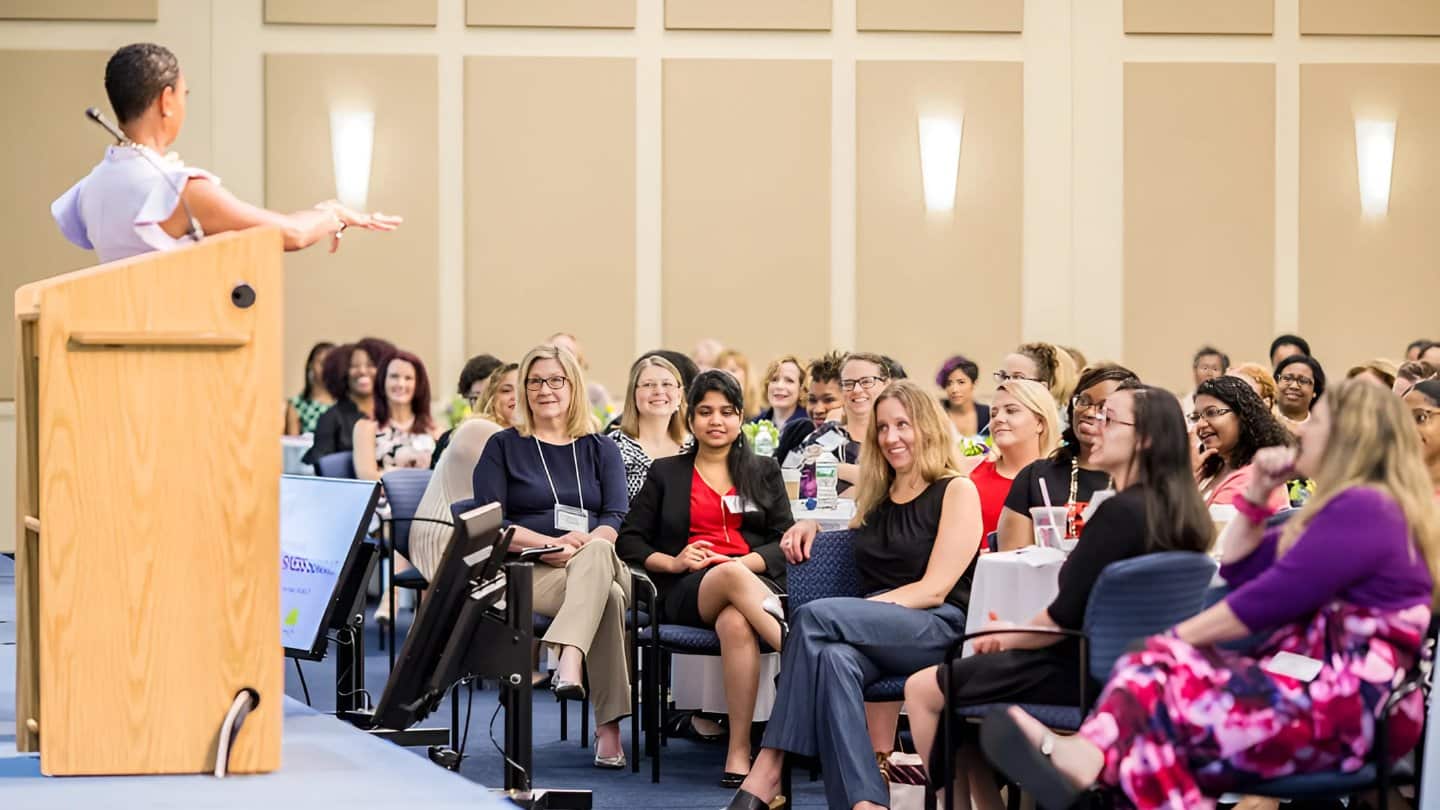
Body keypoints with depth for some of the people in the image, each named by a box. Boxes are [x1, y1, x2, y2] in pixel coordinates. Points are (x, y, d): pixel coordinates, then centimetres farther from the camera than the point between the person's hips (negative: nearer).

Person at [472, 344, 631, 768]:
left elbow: (618, 519, 5)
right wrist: (547, 543, -16)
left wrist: (586, 542, -18)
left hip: (600, 563, 2)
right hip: (529, 573, -2)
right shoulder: (503, 447, 14)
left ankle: (570, 660, -57)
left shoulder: (601, 449, 20)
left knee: (597, 553, -39)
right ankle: (608, 725, -43)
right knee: (608, 596, -37)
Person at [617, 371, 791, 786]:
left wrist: (746, 562, -9)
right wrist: (672, 562, -4)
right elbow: (629, 541, 15)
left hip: (753, 580, 1)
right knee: (732, 576, -41)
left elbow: (785, 542, 12)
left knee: (736, 622, -40)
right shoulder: (665, 473, 21)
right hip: (687, 593, 0)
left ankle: (739, 751, -48)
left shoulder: (764, 471, 22)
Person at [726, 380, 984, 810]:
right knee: (834, 658, -35)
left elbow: (935, 590, -7)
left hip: (940, 629, -5)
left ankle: (766, 775, -34)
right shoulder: (874, 498, 23)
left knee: (815, 617, -30)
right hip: (876, 634, 5)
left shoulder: (957, 491, 3)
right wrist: (809, 526, 19)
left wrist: (860, 611, -16)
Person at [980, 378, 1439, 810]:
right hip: (1313, 685, 10)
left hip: (1345, 707, -10)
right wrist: (1257, 494, 17)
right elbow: (1237, 570, 29)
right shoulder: (1346, 508, 24)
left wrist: (1177, 639, -10)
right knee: (1155, 668, -13)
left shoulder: (1362, 509, -12)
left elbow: (1271, 597, -18)